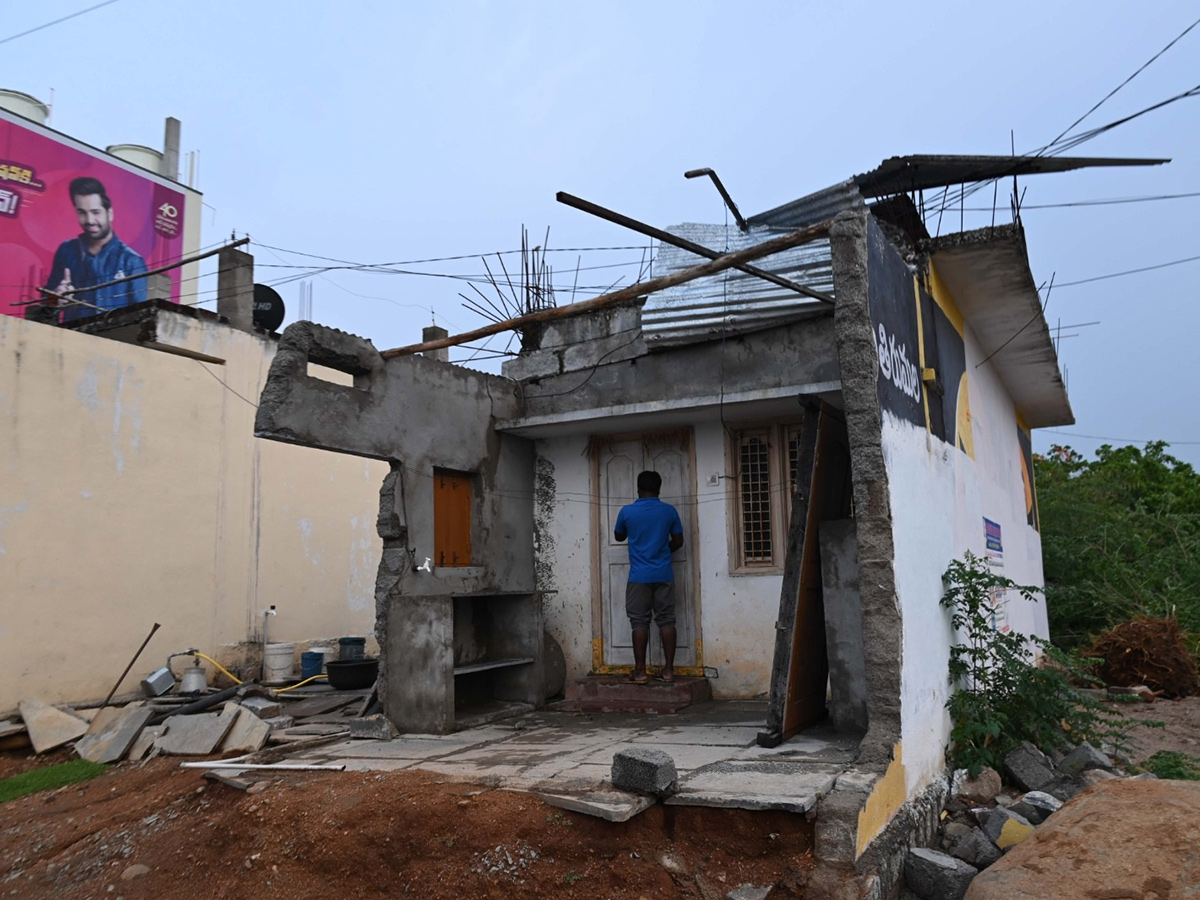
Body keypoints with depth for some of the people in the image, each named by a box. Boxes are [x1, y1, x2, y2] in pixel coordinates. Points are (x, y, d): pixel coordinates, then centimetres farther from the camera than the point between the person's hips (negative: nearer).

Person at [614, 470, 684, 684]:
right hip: (664, 575, 2)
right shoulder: (669, 511, 0)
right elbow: (678, 541, 7)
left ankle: (640, 671, 3)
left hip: (639, 576, -2)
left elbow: (618, 536, 14)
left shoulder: (627, 511, -3)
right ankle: (668, 669, 7)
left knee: (639, 622, 3)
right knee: (666, 620, 6)